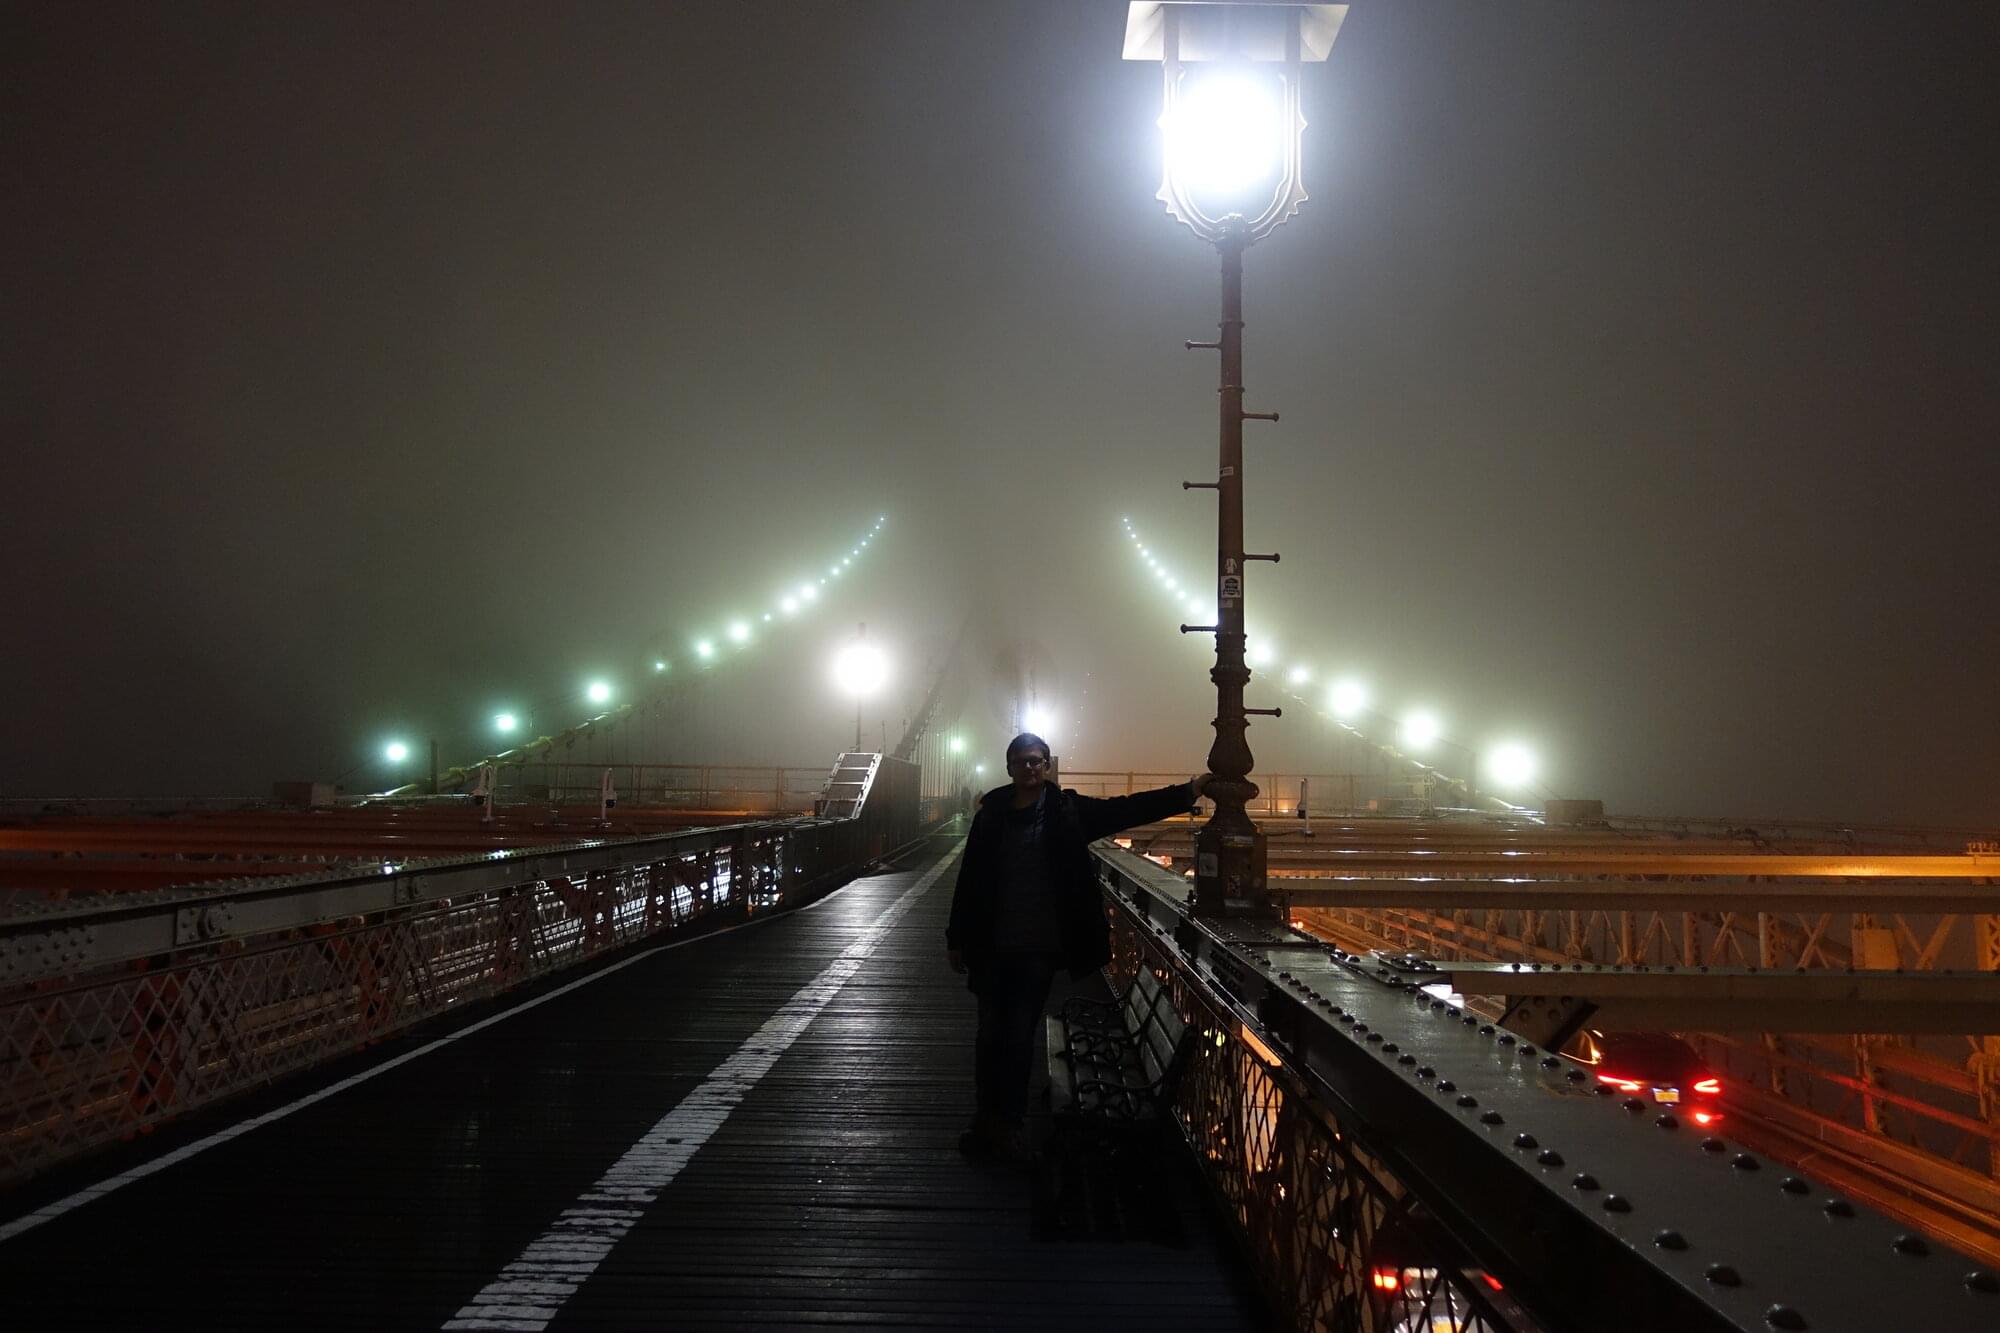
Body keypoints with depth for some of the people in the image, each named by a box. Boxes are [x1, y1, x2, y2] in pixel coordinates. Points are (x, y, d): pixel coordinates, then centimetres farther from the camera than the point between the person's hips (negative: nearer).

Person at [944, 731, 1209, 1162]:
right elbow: (969, 880, 5)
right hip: (992, 947, 1)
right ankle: (987, 1119, 22)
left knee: (1021, 1036, 4)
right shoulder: (991, 815, 1)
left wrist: (1187, 791, -16)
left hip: (1040, 948, -1)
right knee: (990, 1033, 8)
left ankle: (1009, 1125, 15)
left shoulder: (1067, 810, -1)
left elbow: (1127, 809, -7)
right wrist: (957, 938, 7)